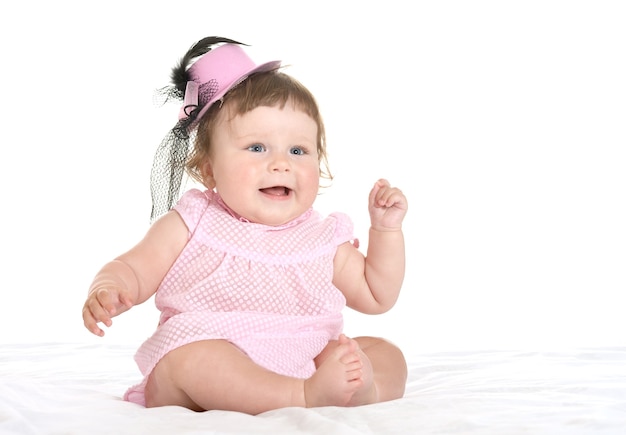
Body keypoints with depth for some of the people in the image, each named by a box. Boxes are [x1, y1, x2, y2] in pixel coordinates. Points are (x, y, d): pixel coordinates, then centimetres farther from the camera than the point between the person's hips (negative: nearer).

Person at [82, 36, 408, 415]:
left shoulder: (325, 241, 8)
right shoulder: (190, 225, -1)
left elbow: (377, 297, 15)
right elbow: (132, 270, 0)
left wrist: (386, 229, 4)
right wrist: (107, 291, -24)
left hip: (310, 365, 4)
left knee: (387, 355, -6)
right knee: (188, 356, -35)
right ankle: (307, 398, -41)